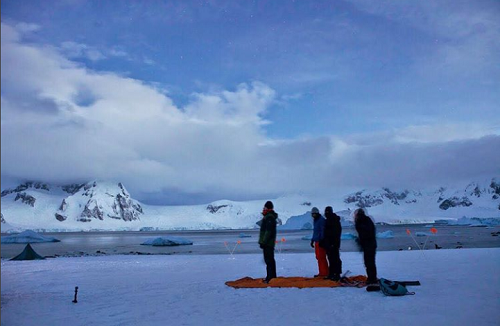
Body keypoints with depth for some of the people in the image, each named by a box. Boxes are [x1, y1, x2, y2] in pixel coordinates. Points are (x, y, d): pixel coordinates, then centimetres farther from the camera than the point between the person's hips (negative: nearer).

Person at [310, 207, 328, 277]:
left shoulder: (322, 220, -11)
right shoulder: (315, 220, 19)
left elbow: (323, 231, -17)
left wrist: (321, 240, -22)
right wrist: (312, 240, 23)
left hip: (321, 242, -9)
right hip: (317, 241, 9)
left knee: (322, 257, -8)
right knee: (318, 257, 11)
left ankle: (325, 273, -2)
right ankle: (321, 273, 17)